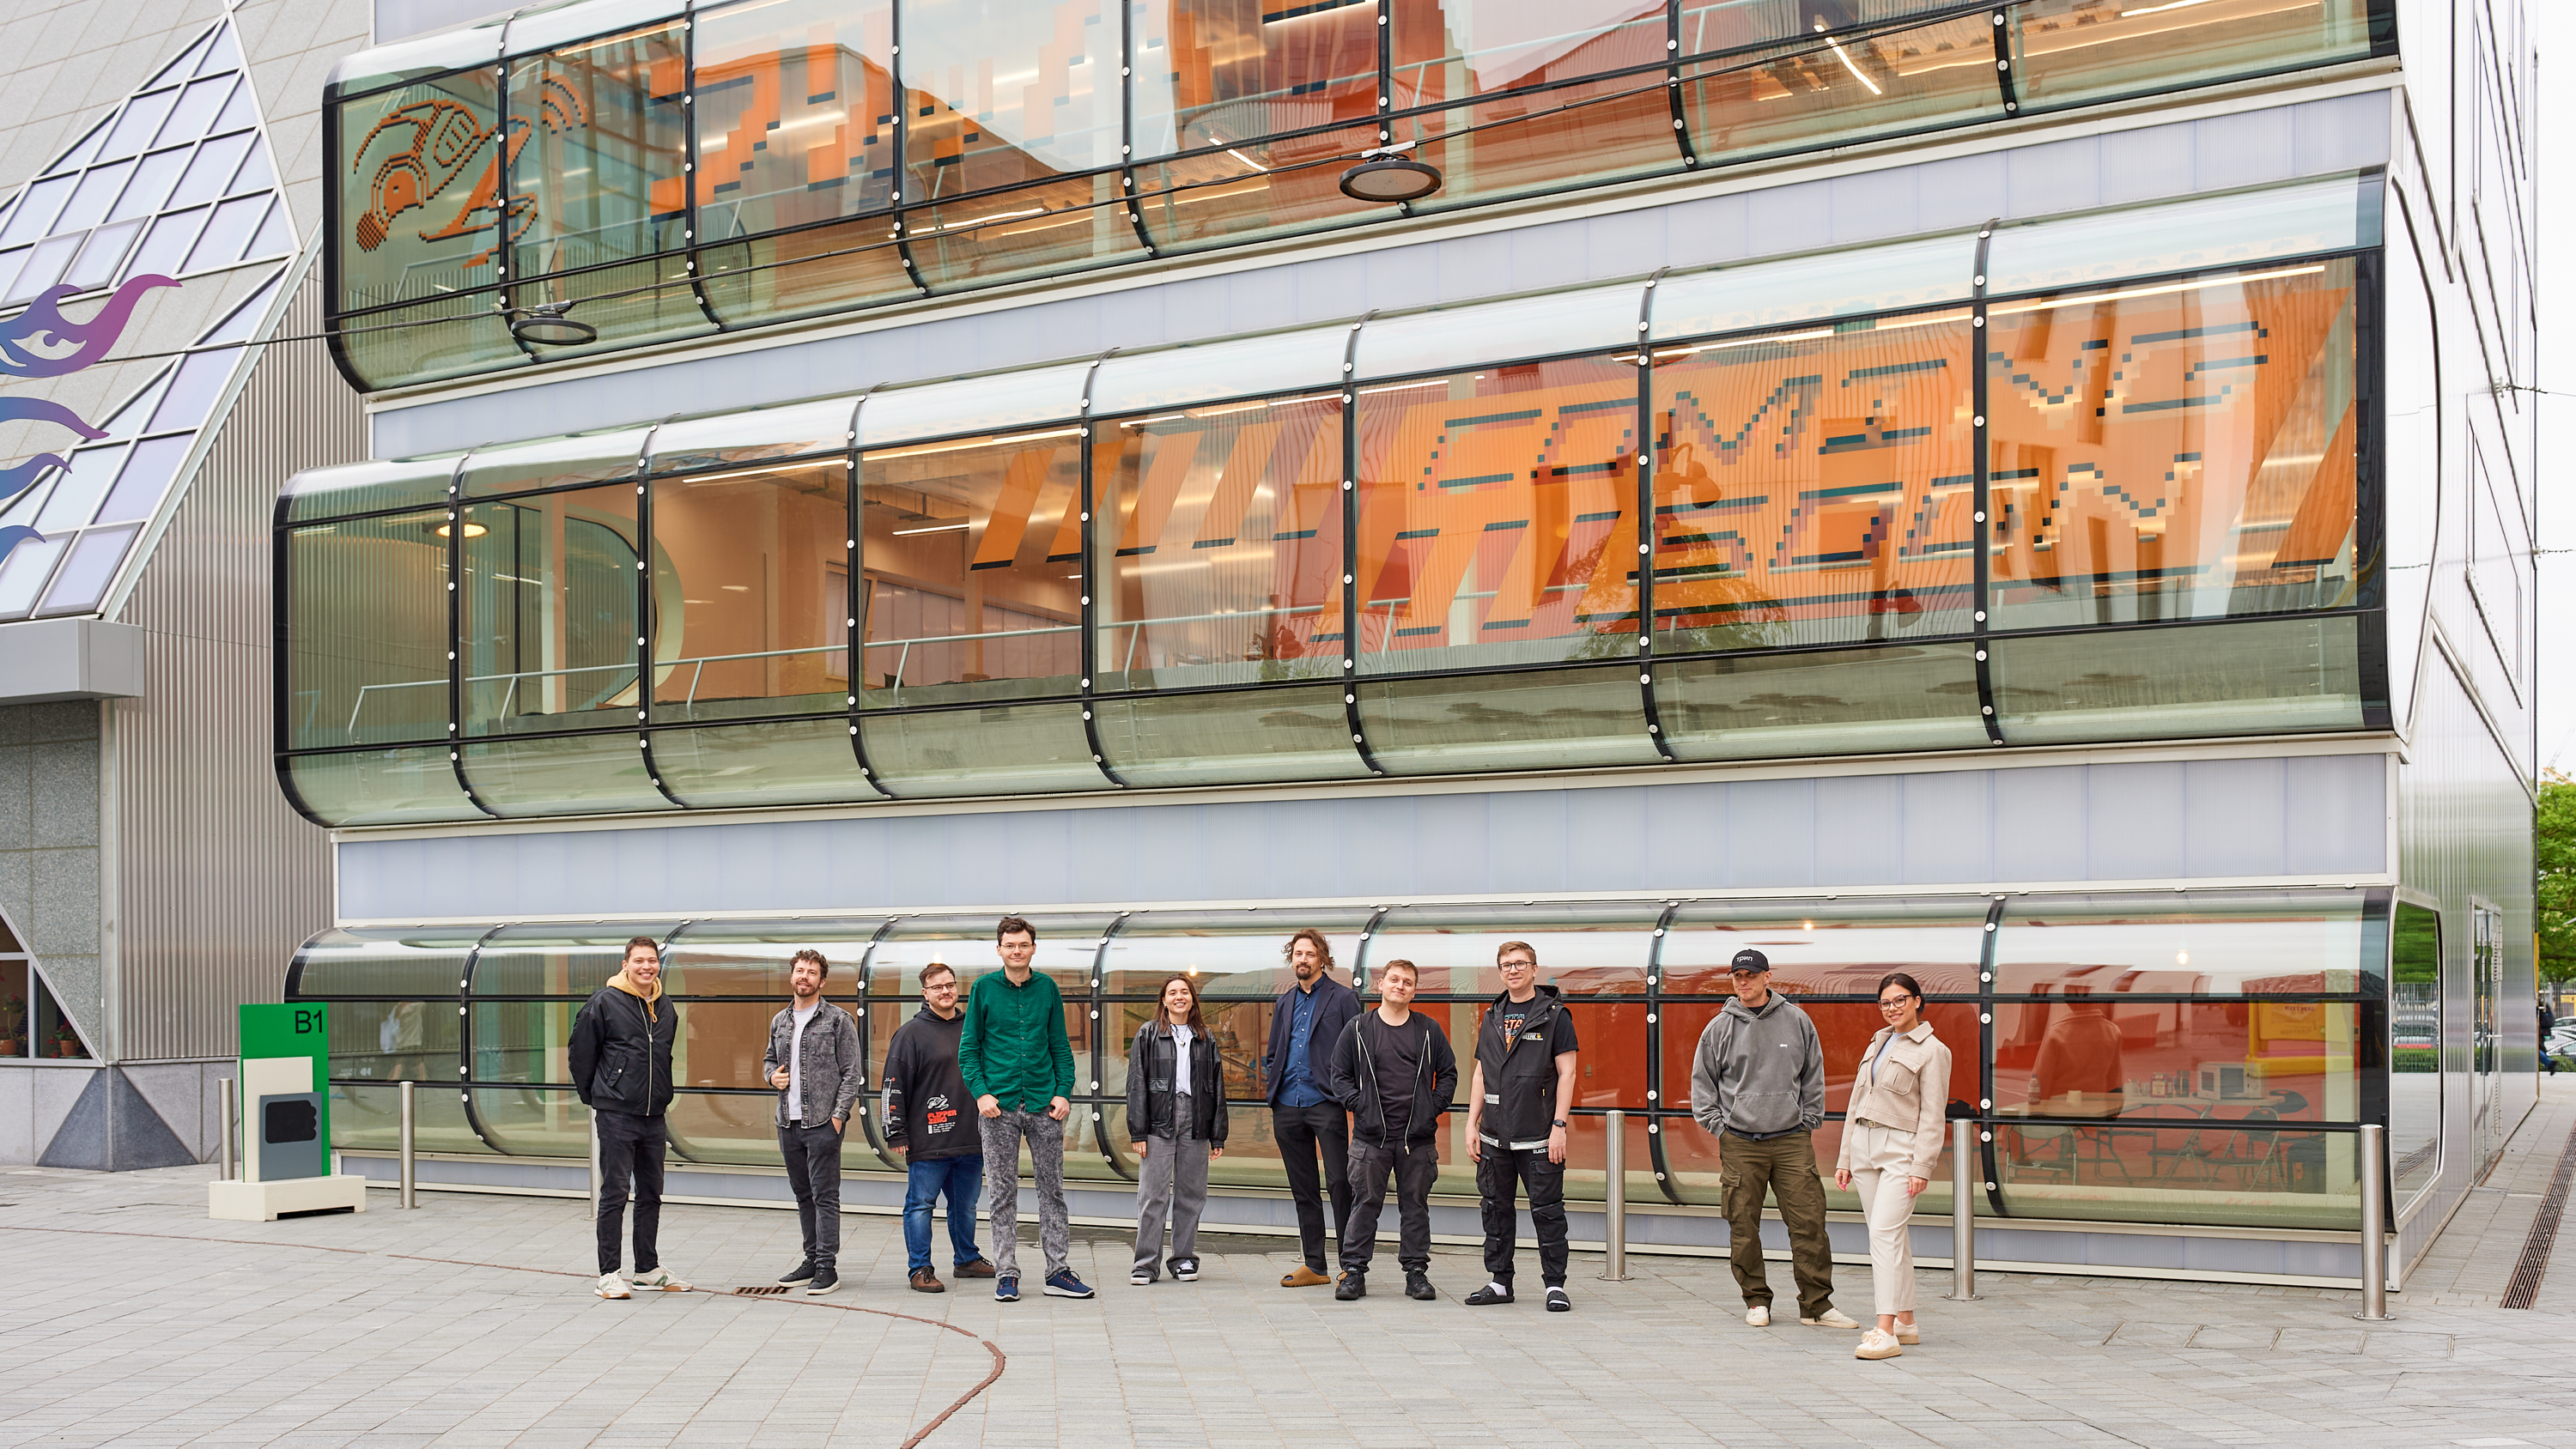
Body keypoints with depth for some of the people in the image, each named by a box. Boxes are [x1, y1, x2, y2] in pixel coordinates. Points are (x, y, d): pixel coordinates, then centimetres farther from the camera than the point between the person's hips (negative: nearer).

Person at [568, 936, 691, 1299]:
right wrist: (593, 1096, 3)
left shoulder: (666, 1010, 12)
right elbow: (581, 1052, -2)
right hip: (615, 1115, -6)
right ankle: (608, 1274, 1)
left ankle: (648, 1269, 22)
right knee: (615, 1193, -5)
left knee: (651, 1194, 12)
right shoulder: (604, 1003, -7)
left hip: (654, 1116, 6)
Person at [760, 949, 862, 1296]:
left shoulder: (838, 1020, -2)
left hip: (823, 1123, -6)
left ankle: (827, 1267, -6)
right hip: (789, 1124, 6)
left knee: (825, 1196, -7)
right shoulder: (779, 1022, 14)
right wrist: (772, 1075, 4)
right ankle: (812, 1260, 20)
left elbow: (852, 1072, -5)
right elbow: (769, 1059, 27)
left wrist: (838, 1114, -13)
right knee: (804, 1195, 12)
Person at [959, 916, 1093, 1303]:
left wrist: (1064, 1092, -2)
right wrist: (981, 1093, -9)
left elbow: (1060, 1046, 10)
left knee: (1053, 1189, 5)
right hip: (999, 1106, -2)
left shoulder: (1047, 988, 6)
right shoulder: (984, 988, 1)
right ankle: (1006, 1273, 10)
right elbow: (968, 1048, 3)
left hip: (1043, 1105, 2)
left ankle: (1058, 1271, 11)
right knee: (1002, 1194, 3)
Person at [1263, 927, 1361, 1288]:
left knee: (1339, 1183, -8)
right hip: (1287, 1105, 6)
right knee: (1303, 1189, 9)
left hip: (1327, 1103, -6)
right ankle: (1314, 1265, 15)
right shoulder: (1285, 1002, 18)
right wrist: (1270, 1083, 8)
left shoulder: (1342, 998, 1)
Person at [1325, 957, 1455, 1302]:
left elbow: (1448, 1073, 13)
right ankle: (1353, 1271, 8)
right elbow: (1339, 1074, 7)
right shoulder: (1358, 1029, 4)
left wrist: (1434, 1106, 1)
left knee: (1415, 1204, 7)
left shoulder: (1429, 1030, 8)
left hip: (1418, 1136, 1)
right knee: (1365, 1202, 1)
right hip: (1371, 1134, -1)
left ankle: (1416, 1270, 14)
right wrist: (1358, 1104, -5)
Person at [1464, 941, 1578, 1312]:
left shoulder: (1554, 1014, -2)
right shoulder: (1493, 1017, 13)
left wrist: (1559, 1126, -12)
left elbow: (1566, 1073, -6)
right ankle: (1499, 1282, 18)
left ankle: (1555, 1285, 5)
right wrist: (1471, 1124, 8)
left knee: (1547, 1211, -3)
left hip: (1539, 1137, -5)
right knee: (1496, 1208, 9)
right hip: (1494, 1135, 5)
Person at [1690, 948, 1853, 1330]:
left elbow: (1813, 1078, 14)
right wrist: (1718, 1127, 4)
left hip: (1792, 1140, 0)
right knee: (1744, 1226, 1)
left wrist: (1808, 1124, 8)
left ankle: (1816, 1304, 3)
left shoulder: (1796, 1021, 7)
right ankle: (1756, 1300, 14)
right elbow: (1702, 1083, 12)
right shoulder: (1719, 1029, 5)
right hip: (1739, 1143, 0)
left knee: (1808, 1220, -5)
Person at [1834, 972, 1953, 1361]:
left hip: (1901, 1150, -7)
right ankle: (1905, 1321, 18)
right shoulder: (1877, 1044, 17)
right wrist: (1845, 1158, 14)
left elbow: (1932, 1116, -9)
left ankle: (1886, 1333, -19)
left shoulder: (1932, 1051, -4)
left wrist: (1921, 1167, -16)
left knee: (1885, 1233, -16)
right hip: (1865, 1146, 7)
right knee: (1891, 1238, 10)